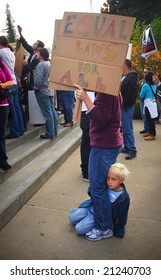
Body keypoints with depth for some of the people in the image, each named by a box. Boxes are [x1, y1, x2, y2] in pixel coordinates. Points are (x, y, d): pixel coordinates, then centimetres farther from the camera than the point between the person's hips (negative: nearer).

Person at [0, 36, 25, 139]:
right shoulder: (11, 53, 16)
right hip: (14, 83, 8)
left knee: (11, 109, -4)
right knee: (17, 108, 10)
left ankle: (15, 132, 0)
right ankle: (21, 129, 16)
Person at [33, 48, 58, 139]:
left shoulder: (41, 64, -16)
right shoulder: (49, 63, 10)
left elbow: (38, 80, -22)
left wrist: (37, 88, -7)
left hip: (42, 91, -8)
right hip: (50, 90, 9)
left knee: (47, 113, -5)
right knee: (52, 111, 11)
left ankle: (50, 134, 2)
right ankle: (54, 131, 20)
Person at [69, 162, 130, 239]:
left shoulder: (124, 197, -22)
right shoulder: (105, 186, -10)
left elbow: (122, 216, -9)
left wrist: (118, 231, -3)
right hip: (91, 207, 6)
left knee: (79, 229, -14)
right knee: (72, 217, 4)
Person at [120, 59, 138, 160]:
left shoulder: (131, 78, -16)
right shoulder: (125, 77, 16)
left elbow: (130, 94, -23)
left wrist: (124, 105, -17)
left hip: (127, 107, -10)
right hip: (124, 107, 10)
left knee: (127, 129, -7)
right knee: (125, 128, 15)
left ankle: (132, 150, 1)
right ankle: (126, 147, 25)